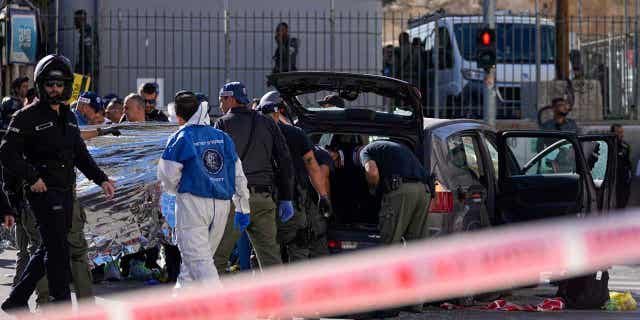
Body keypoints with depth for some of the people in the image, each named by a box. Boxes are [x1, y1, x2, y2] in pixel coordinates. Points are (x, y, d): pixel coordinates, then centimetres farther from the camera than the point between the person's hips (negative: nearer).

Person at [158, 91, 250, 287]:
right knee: (197, 254, 19)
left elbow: (168, 177, -4)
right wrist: (242, 209, 16)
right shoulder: (223, 137, 9)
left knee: (198, 259, -6)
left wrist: (176, 190, 19)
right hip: (222, 205, 6)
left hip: (192, 203, -6)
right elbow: (238, 174, 10)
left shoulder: (181, 138, -6)